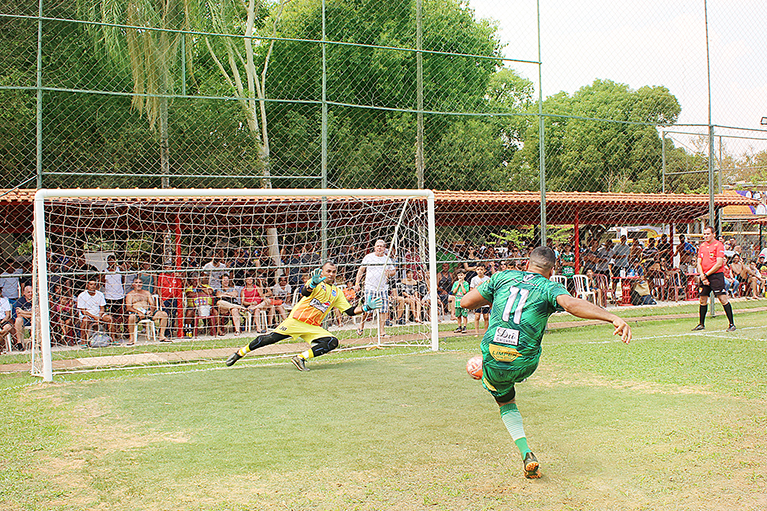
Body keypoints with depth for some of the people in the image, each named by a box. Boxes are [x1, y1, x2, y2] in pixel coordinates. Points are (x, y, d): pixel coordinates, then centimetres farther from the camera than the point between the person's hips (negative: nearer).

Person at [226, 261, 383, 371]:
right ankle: (240, 352, 7)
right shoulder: (317, 283, 2)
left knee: (333, 342, -16)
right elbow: (305, 292, -20)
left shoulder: (337, 293, 17)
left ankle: (301, 358, -15)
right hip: (296, 320, -5)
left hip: (314, 328, 5)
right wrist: (313, 284, -40)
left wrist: (366, 307, 1)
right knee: (271, 338, -11)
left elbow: (350, 311, 15)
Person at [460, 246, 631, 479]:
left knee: (506, 403, 26)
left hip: (493, 359, 1)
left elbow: (466, 302, 12)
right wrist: (613, 318, -29)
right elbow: (572, 304, -21)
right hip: (523, 364, -1)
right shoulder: (549, 287, 1)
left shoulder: (503, 277, 9)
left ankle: (526, 453, 9)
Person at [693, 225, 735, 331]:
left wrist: (707, 274, -10)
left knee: (723, 299, -9)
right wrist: (702, 276, -4)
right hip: (704, 276, 6)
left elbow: (719, 264, -11)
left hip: (716, 275, -6)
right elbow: (699, 263, 11)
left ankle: (732, 324, -4)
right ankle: (701, 324, 18)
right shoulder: (702, 246, 13)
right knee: (703, 300, 9)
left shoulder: (718, 245, -5)